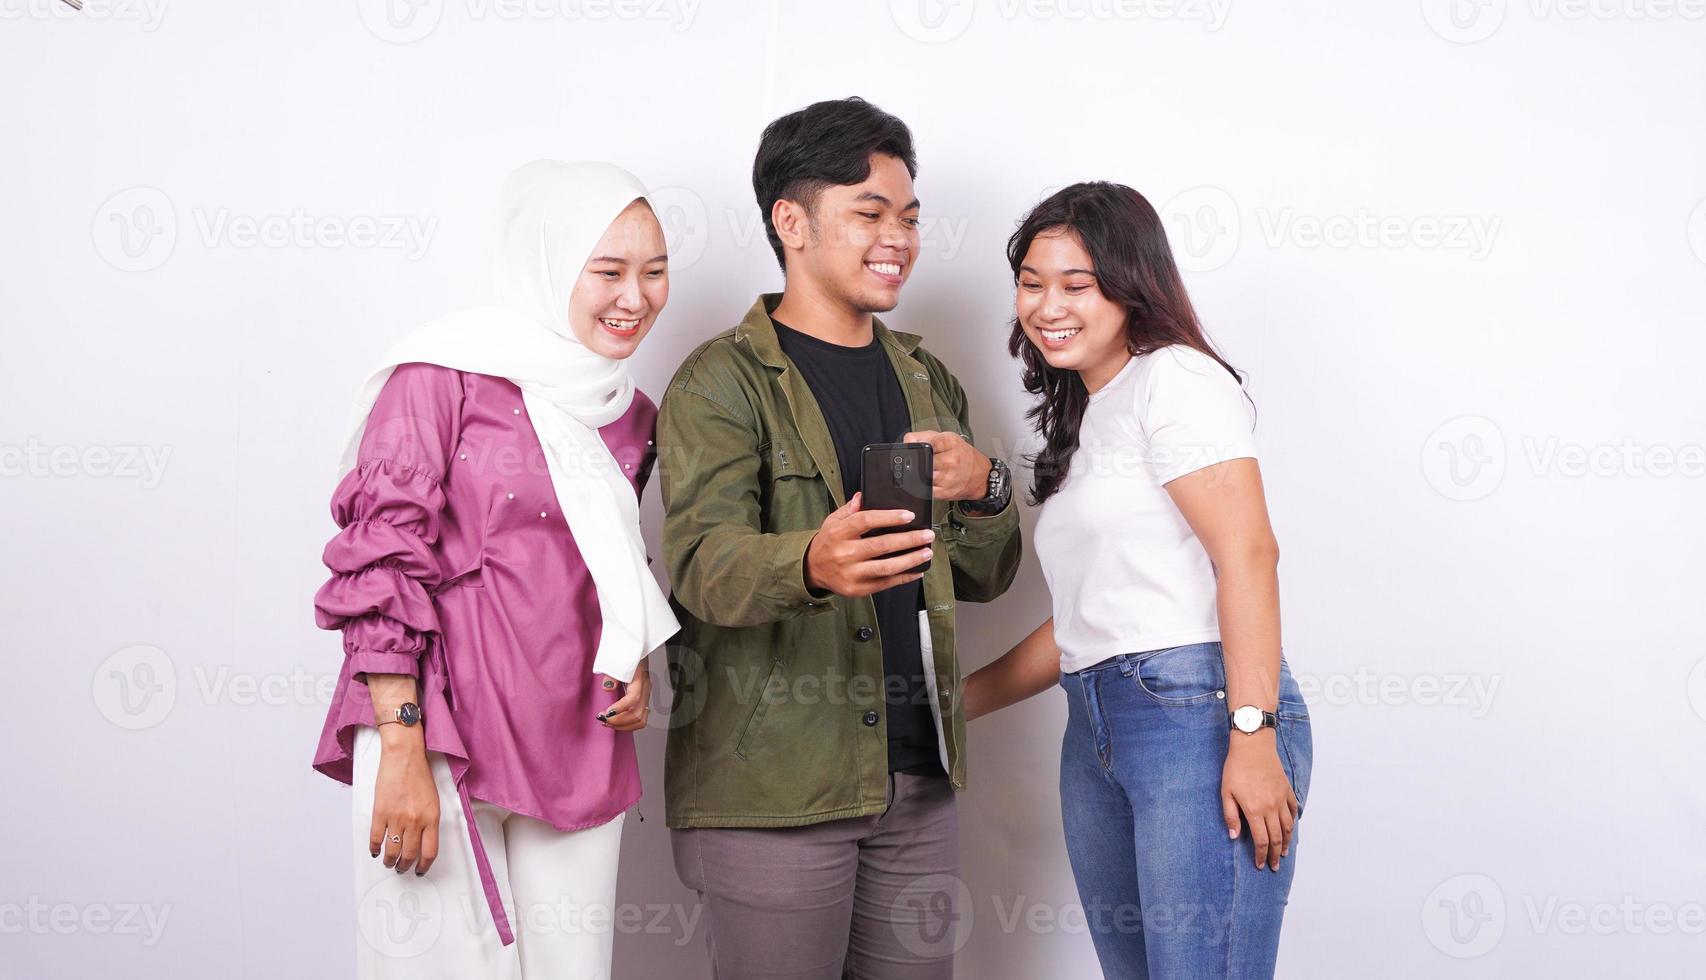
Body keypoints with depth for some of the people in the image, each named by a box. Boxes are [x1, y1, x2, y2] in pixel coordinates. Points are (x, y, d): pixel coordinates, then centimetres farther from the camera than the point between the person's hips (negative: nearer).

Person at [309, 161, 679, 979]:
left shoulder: (629, 413, 13)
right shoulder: (445, 375, -6)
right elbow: (380, 566, -10)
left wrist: (637, 665, 6)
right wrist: (402, 750, -16)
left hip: (579, 753, 6)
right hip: (441, 741, -6)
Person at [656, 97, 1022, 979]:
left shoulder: (926, 380, 16)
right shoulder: (723, 381, -4)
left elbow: (983, 578, 17)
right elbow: (703, 564, -20)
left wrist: (984, 491, -5)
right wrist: (814, 564, -41)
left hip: (917, 779, 6)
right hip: (771, 787, -6)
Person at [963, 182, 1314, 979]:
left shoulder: (1174, 377, -2)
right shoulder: (1078, 420, 23)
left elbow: (1247, 553, -13)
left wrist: (1254, 737, -21)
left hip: (1198, 712, -8)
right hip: (1095, 734, 8)